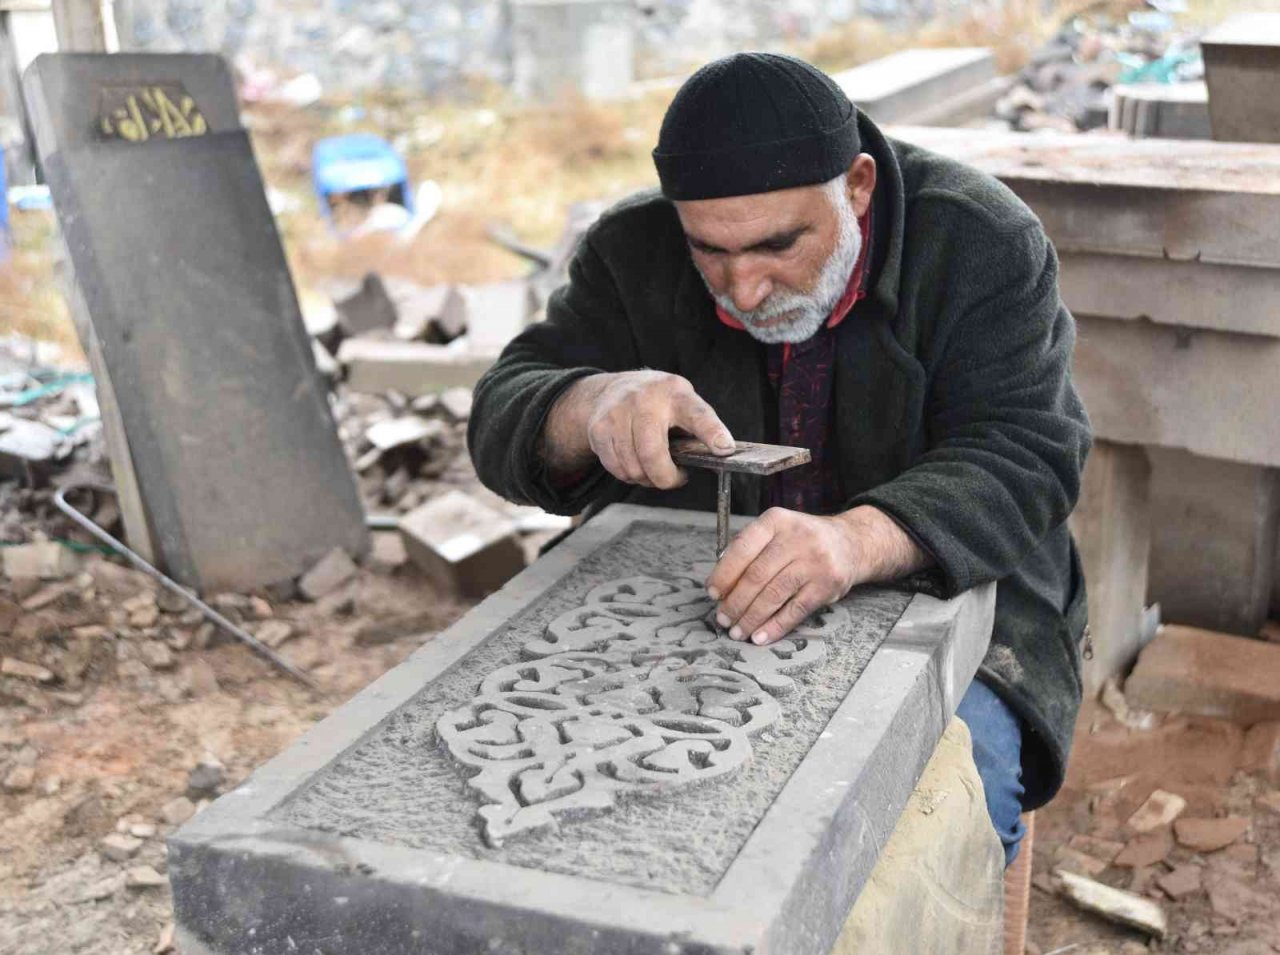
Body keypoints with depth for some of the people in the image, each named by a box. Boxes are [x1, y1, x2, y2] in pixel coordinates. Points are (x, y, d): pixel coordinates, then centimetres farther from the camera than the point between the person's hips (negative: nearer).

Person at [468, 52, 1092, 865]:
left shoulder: (982, 245, -12)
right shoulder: (636, 252, -4)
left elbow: (1021, 460, -21)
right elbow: (504, 421, -6)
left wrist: (859, 541, -43)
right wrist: (592, 407, -31)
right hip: (680, 610, 2)